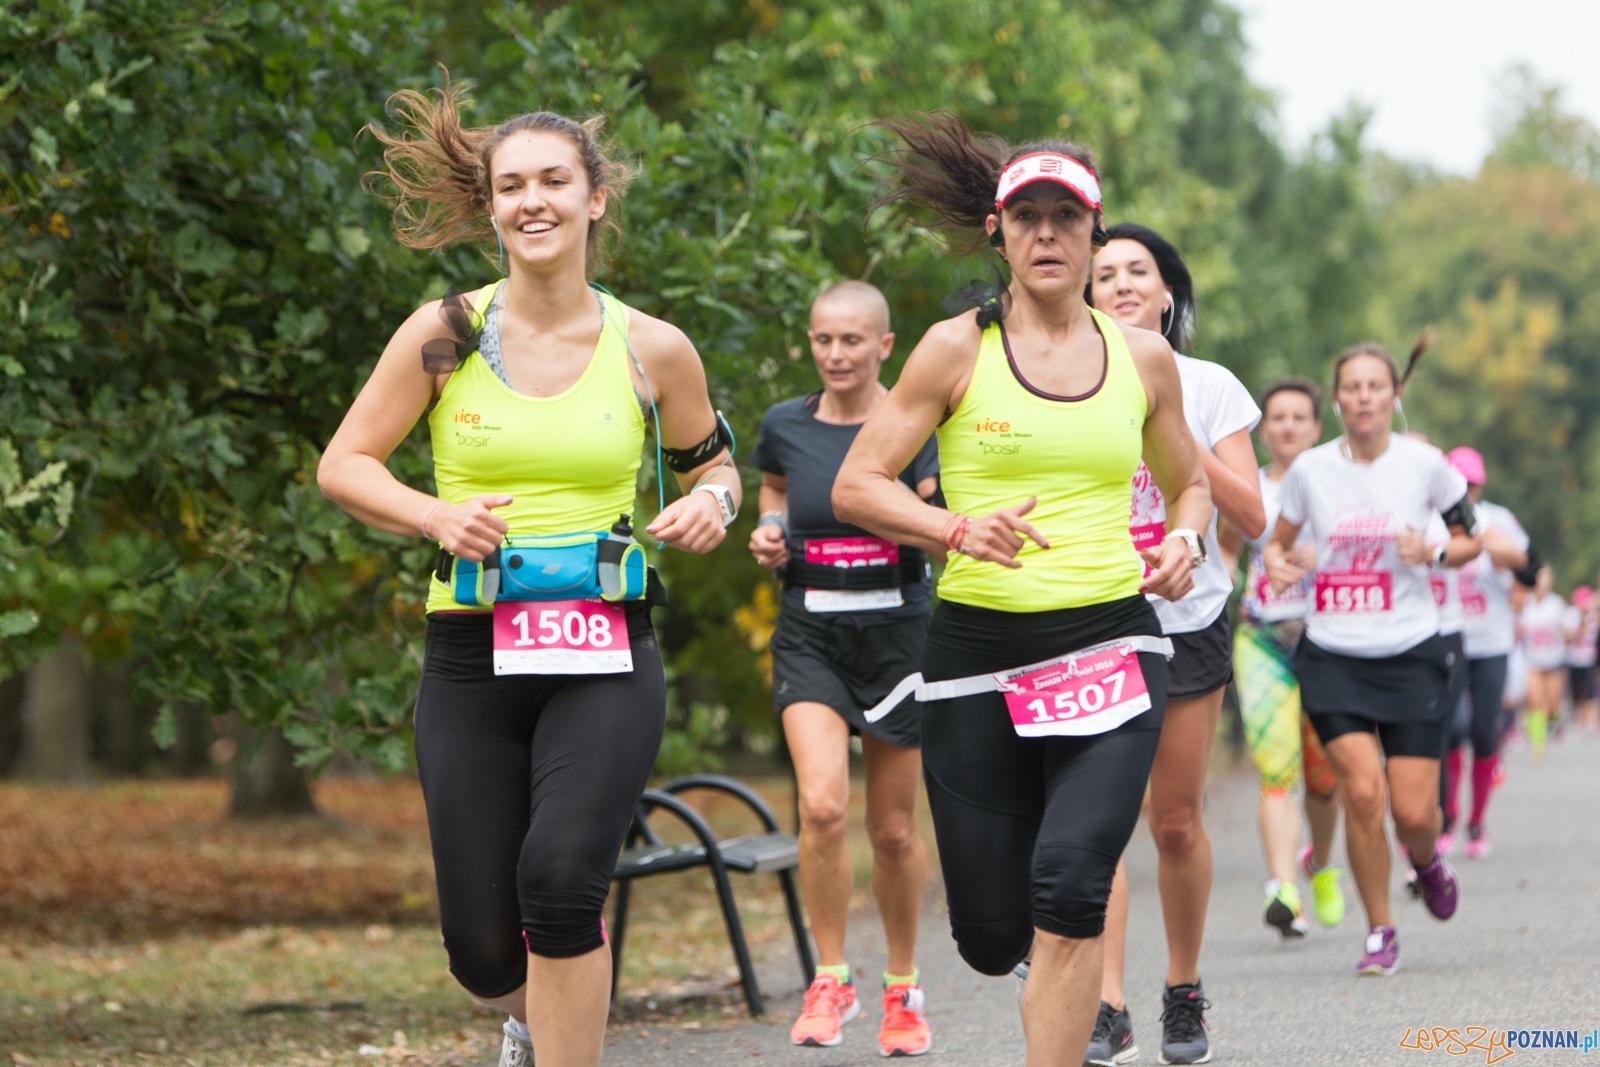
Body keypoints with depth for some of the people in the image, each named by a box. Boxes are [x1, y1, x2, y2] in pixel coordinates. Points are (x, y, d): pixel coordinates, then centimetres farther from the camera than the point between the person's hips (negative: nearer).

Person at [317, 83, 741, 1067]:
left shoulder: (652, 349, 2)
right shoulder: (444, 335, -1)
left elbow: (711, 464, 18)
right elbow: (344, 465, 3)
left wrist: (711, 502, -6)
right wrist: (436, 517, -15)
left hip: (603, 658, -1)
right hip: (471, 656, 1)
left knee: (560, 881, -24)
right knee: (483, 949, 3)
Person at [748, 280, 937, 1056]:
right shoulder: (786, 426, 3)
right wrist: (771, 529, 3)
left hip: (897, 630, -1)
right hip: (810, 633, 1)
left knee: (894, 830, 7)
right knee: (822, 804, -20)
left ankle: (902, 987, 28)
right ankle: (830, 981, -4)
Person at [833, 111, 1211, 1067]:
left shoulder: (1143, 357, 9)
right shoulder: (958, 349, 0)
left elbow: (1189, 483, 24)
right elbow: (856, 485, -1)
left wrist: (1186, 540, 1)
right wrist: (958, 530, -18)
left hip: (1110, 640, 1)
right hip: (978, 650, 0)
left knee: (1068, 886, -22)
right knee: (992, 935, 4)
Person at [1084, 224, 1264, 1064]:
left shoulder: (1208, 388, 2)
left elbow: (1251, 519, -4)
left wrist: (1176, 433, -14)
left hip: (1187, 620, 0)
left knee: (1176, 824, 4)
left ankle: (1184, 994, 22)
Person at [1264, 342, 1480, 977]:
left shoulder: (1423, 464, -4)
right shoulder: (1310, 470, -1)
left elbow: (1472, 540, 8)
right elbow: (1275, 543, 12)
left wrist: (1434, 553, -13)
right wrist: (1279, 566, -11)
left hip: (1411, 653, 0)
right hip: (1332, 656, 0)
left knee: (1413, 812, -5)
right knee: (1361, 791, -14)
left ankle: (1426, 859, 34)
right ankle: (1379, 932, 5)